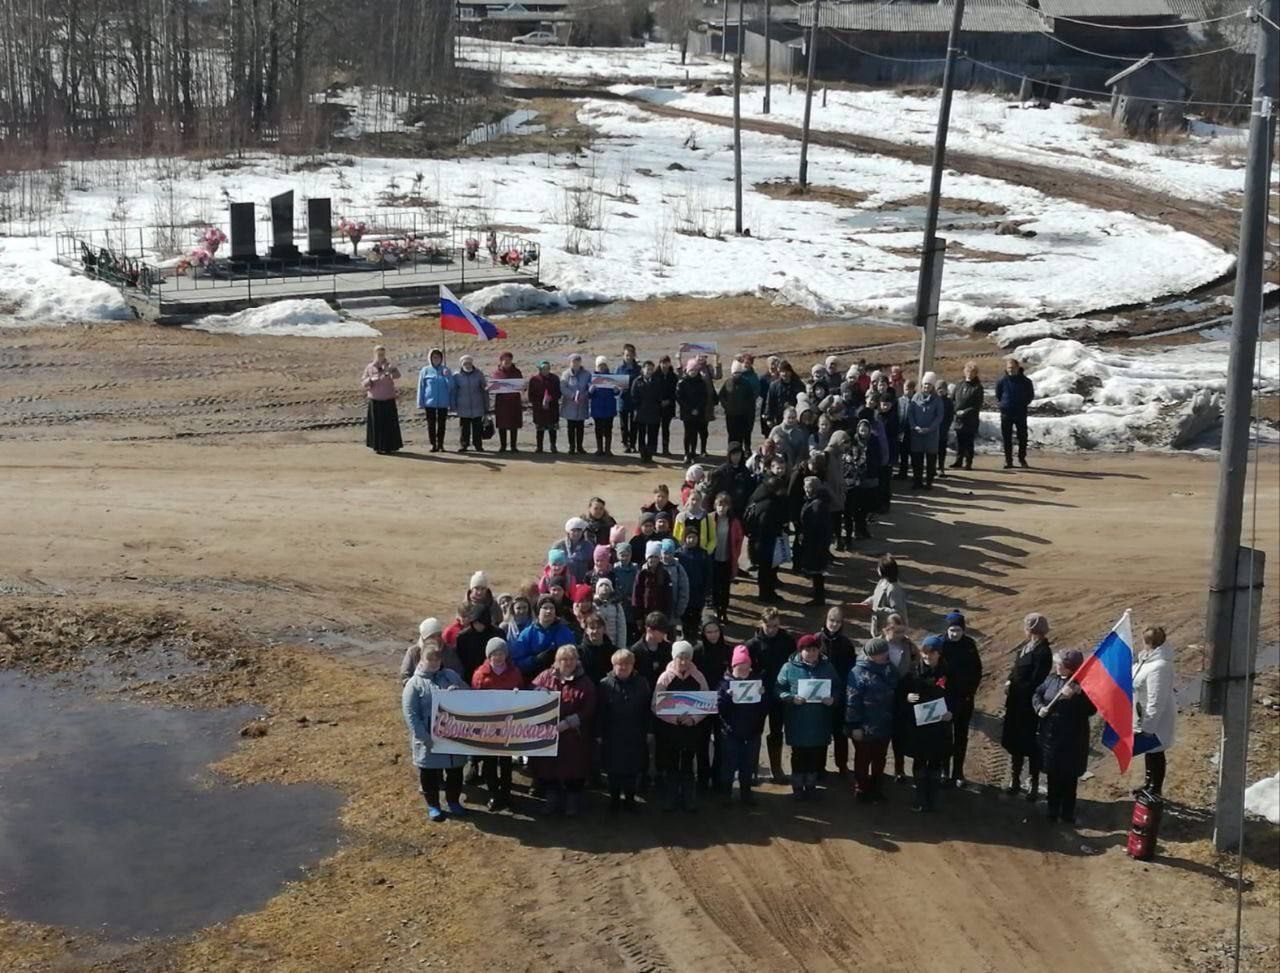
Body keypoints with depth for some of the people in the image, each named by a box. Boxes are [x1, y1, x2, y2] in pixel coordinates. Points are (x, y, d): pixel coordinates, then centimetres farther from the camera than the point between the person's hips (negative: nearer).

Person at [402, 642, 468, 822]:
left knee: (455, 771, 15)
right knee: (430, 774, 9)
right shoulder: (414, 684, -7)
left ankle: (453, 801, 34)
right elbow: (410, 714, -11)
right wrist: (425, 738, -18)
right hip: (429, 741, -3)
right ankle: (433, 805, 27)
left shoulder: (451, 676, 6)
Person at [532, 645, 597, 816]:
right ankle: (553, 801, 29)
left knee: (573, 770, 7)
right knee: (547, 767, 11)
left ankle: (573, 804, 26)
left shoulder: (584, 683, -3)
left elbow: (587, 711, -10)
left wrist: (567, 723, -19)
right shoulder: (545, 676, 4)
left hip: (573, 737, -2)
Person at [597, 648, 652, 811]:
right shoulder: (605, 684, -5)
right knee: (614, 768, 8)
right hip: (613, 736, -1)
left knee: (633, 769, 7)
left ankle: (630, 797, 22)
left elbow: (648, 709, 3)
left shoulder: (642, 683, 0)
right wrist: (600, 734, -7)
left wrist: (648, 731, -1)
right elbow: (599, 712, -5)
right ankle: (614, 797, 23)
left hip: (635, 736, 1)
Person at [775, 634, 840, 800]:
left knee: (816, 755, 10)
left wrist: (832, 699, -11)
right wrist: (792, 698, -20)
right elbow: (778, 690, -3)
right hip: (797, 722, -2)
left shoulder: (828, 667, 4)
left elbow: (837, 688, 11)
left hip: (820, 722, 2)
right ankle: (797, 786, 20)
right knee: (799, 755, 6)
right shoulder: (789, 668, -5)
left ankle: (811, 785, 27)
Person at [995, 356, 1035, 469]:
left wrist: (1024, 404, 4)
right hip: (1006, 413, 0)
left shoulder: (1025, 381, -3)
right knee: (1007, 438, 3)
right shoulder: (1002, 381, -2)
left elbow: (1031, 395, 11)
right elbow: (997, 395, 13)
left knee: (1022, 437, 5)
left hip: (1021, 413, 0)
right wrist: (1001, 404, 3)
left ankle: (1022, 458, 18)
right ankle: (1008, 460, 9)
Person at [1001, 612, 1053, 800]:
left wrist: (1014, 686, -12)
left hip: (1029, 704, -9)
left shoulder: (1043, 653, -21)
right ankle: (1016, 781, 32)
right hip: (1016, 702, 9)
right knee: (1015, 741, 18)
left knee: (1030, 744, 3)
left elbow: (1035, 682, -22)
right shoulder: (1027, 646, 5)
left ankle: (1034, 786, 15)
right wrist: (1010, 681, -4)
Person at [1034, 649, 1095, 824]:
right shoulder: (1051, 678, 3)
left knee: (1069, 777, 7)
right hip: (1050, 734, 5)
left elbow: (1091, 709, -19)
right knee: (1052, 774, 16)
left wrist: (1075, 697, -30)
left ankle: (1068, 812, 21)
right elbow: (1037, 694, 8)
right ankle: (1052, 809, 31)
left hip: (1072, 738, -5)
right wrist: (1040, 707, -11)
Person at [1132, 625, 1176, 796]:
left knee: (1155, 755, 8)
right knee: (1149, 753, 24)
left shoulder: (1158, 668, -33)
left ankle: (1155, 792, 24)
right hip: (1146, 718, 9)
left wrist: (1147, 727, -24)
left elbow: (1156, 702, -30)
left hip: (1154, 722, -9)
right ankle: (1150, 786, 41)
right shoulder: (1149, 658, -2)